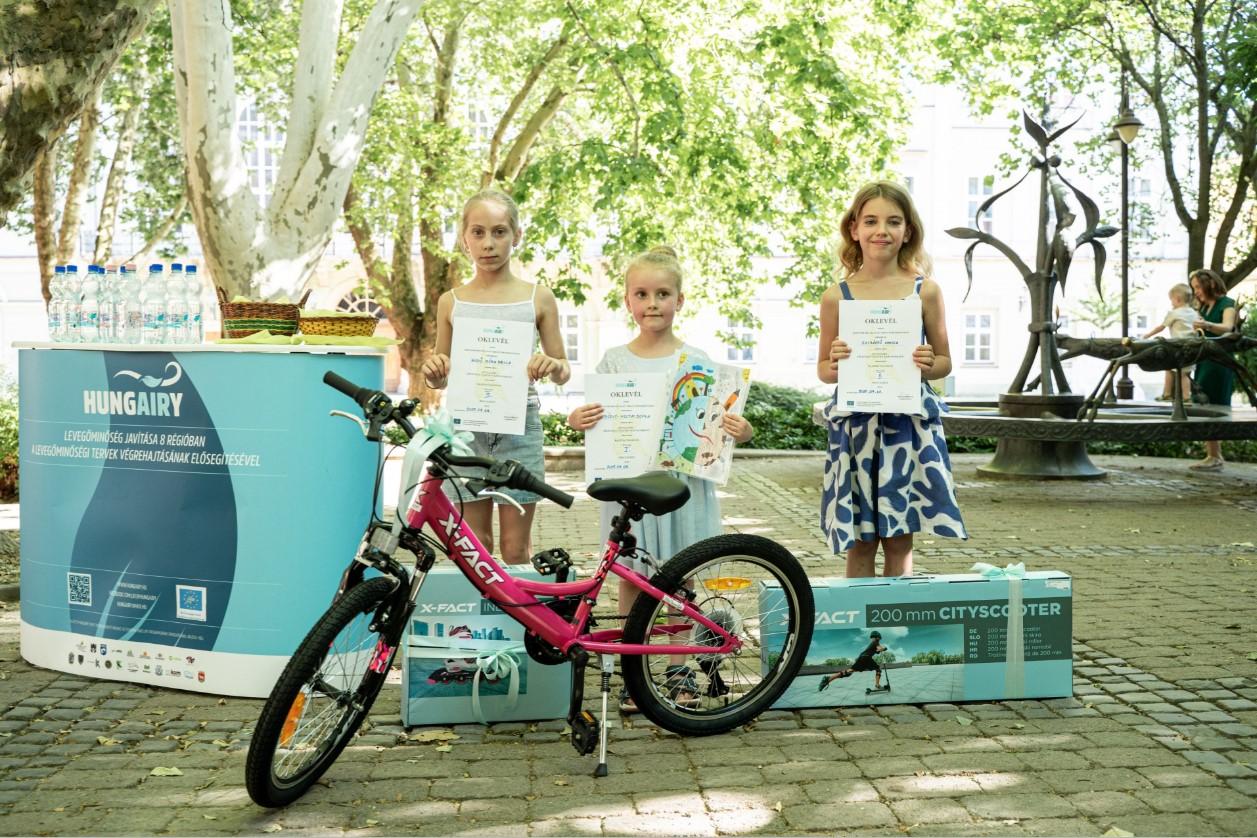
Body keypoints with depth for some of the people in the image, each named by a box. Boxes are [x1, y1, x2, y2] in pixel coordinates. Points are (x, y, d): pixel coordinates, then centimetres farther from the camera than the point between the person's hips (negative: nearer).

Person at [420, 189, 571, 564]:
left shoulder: (538, 299, 2)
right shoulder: (451, 302, 6)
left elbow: (563, 371, 8)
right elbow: (441, 379, 12)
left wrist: (552, 366, -15)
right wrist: (433, 372, -11)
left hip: (519, 429, -1)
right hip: (466, 429, 1)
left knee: (516, 549, 6)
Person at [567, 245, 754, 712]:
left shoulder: (694, 359, 2)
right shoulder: (614, 360, 4)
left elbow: (716, 423, 4)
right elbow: (599, 422, 7)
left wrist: (740, 431, -16)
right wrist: (577, 423, -13)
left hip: (683, 482, 0)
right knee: (631, 578, 6)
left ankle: (680, 670, 22)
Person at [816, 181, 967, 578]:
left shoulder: (925, 291, 3)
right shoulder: (837, 296, 3)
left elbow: (945, 361, 10)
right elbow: (823, 370, 10)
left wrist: (929, 365, -11)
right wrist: (836, 363, -11)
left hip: (910, 424, 0)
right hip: (855, 425, 0)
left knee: (900, 540, 6)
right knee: (860, 540, 5)